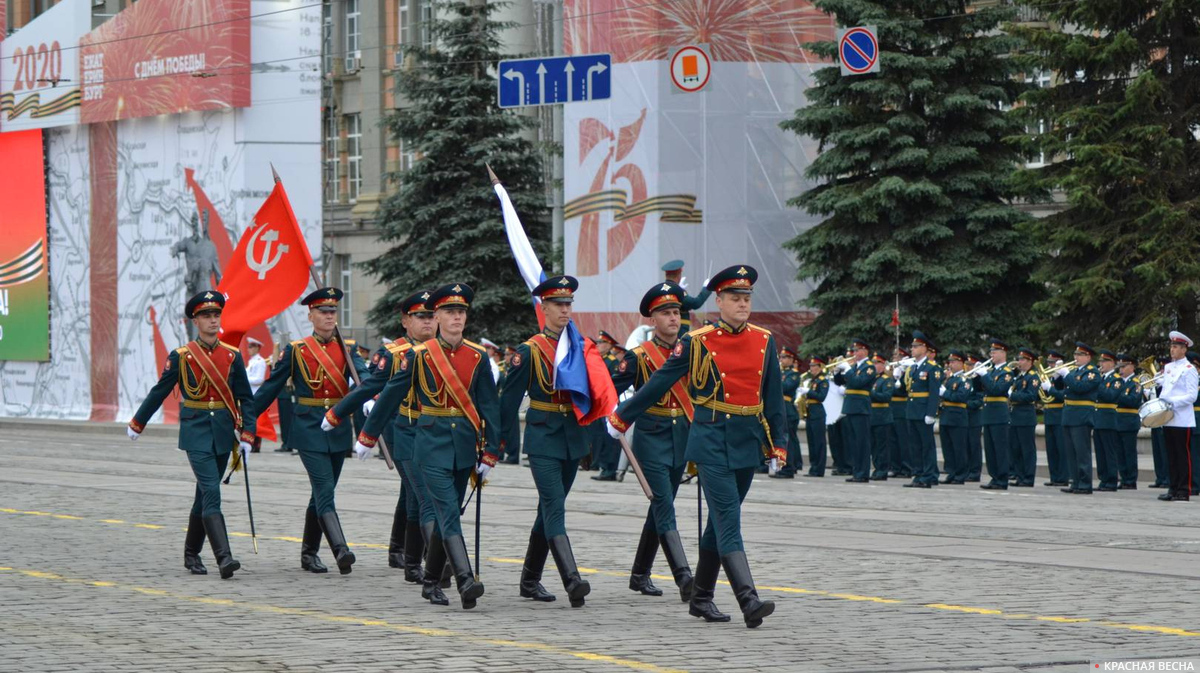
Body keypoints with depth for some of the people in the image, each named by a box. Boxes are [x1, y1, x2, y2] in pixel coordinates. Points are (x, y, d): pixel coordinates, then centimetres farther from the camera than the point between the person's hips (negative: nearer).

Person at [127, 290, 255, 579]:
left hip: (223, 434, 4)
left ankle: (191, 554, 27)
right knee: (211, 493, -16)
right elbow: (158, 393, 7)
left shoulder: (232, 356, 4)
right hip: (196, 432, -3)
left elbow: (246, 399, 7)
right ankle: (224, 558, -24)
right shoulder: (180, 357, -3)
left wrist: (246, 435, -1)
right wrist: (137, 424, 15)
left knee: (205, 495, 12)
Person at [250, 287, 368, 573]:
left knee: (322, 493, 12)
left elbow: (362, 374, -12)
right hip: (309, 429, -4)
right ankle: (341, 550, -28)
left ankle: (308, 553, 23)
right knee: (325, 491, -15)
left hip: (339, 429, 4)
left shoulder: (346, 349, 7)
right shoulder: (296, 351, 0)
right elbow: (270, 387, 5)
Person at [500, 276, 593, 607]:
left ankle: (530, 579, 24)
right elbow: (510, 397, -3)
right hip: (543, 437, -5)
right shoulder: (530, 351, -5)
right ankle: (572, 581, -27)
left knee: (550, 508, 13)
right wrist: (499, 438, -3)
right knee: (555, 509, -15)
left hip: (573, 438, 6)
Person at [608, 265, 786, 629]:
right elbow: (659, 383, 3)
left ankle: (701, 598, 25)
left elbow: (773, 397, 12)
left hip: (747, 442, 5)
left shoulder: (764, 341, 6)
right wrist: (621, 417, 9)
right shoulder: (697, 341, -5)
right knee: (728, 521, -14)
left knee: (721, 521, 14)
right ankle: (749, 601, -24)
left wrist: (778, 444, 10)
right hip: (712, 443, -5)